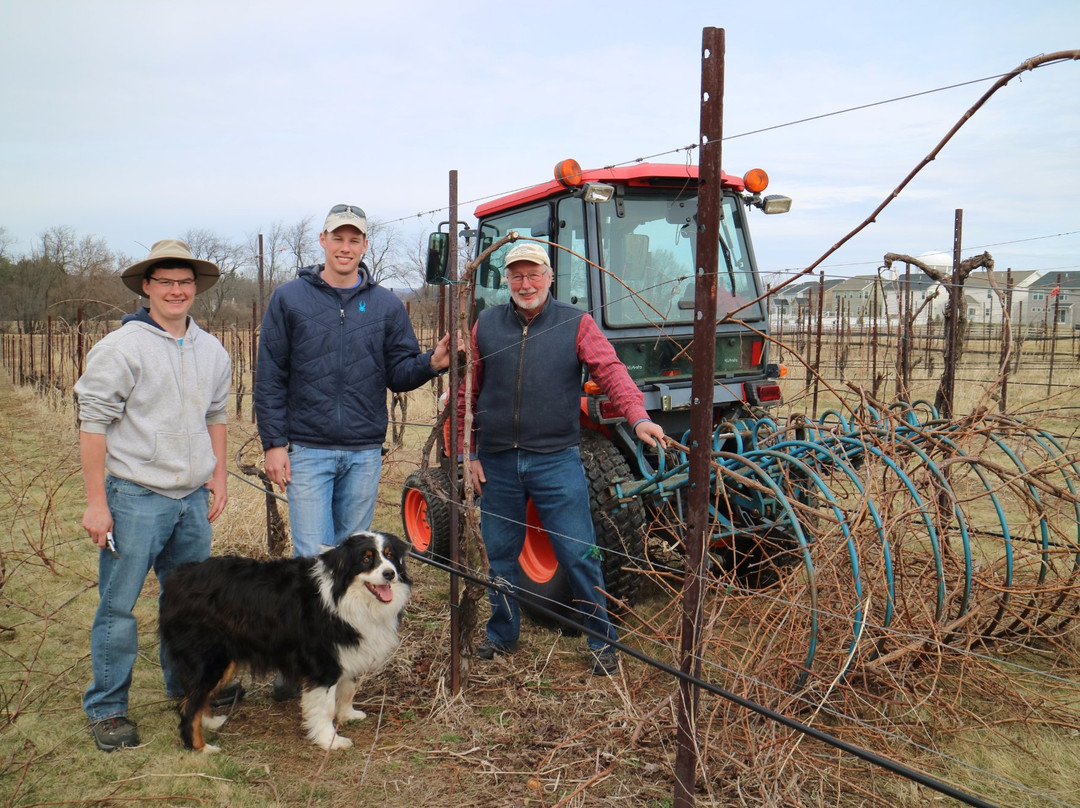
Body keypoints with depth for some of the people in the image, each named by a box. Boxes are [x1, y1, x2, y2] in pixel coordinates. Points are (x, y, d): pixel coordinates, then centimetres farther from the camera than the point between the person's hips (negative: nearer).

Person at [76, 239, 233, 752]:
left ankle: (186, 684, 34)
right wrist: (96, 501, -12)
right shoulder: (121, 347, -9)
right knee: (118, 604, 1)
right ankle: (106, 709, 17)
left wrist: (218, 475, 13)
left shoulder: (212, 351, 10)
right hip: (135, 497, -5)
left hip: (193, 498, 6)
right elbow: (93, 423, -10)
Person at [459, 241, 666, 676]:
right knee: (499, 554, 14)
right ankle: (501, 635, 33)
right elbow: (467, 392, 10)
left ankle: (602, 641, 17)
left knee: (580, 555, -1)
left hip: (556, 460, -3)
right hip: (497, 461, 3)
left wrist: (638, 417, -29)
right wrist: (467, 452, 6)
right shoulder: (486, 324, 7)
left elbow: (611, 371, -12)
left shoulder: (576, 324, 0)